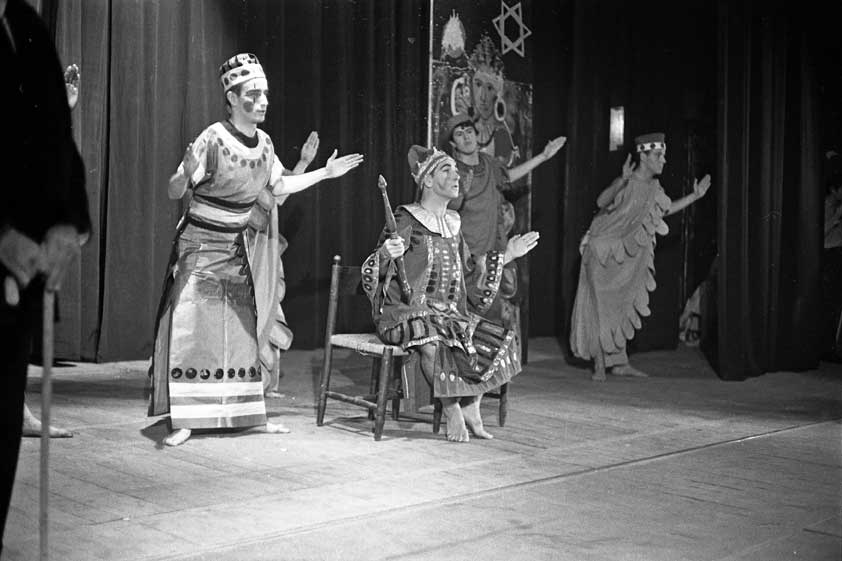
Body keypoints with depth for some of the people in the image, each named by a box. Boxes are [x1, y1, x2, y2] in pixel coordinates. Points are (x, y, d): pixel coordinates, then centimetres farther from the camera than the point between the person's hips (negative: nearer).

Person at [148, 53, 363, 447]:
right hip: (199, 244, -6)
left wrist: (325, 172, 16)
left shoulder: (264, 143, 1)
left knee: (245, 329, 7)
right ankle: (184, 420, -4)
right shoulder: (212, 139, -18)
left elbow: (277, 189, 15)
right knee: (191, 328, -10)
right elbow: (174, 192, -18)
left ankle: (251, 413, 16)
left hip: (239, 249, 6)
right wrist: (187, 174, -40)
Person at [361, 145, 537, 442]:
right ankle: (453, 413, -19)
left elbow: (468, 273, 21)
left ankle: (470, 408, 1)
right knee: (431, 340, -37)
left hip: (448, 313, 7)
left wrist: (506, 255, 19)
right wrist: (386, 254, -35)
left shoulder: (453, 223, 13)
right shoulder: (406, 221, -8)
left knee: (498, 339, -7)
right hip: (407, 313, -7)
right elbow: (377, 272, -12)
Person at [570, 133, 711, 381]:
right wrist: (622, 180, -53)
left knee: (622, 307, 11)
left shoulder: (654, 187, 1)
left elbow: (666, 208, 20)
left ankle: (618, 362, 19)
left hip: (628, 258, 7)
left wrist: (694, 196, 14)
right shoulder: (626, 185, -21)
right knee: (600, 307, -1)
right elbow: (601, 202, -40)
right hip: (603, 252, -7)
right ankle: (599, 365, 8)